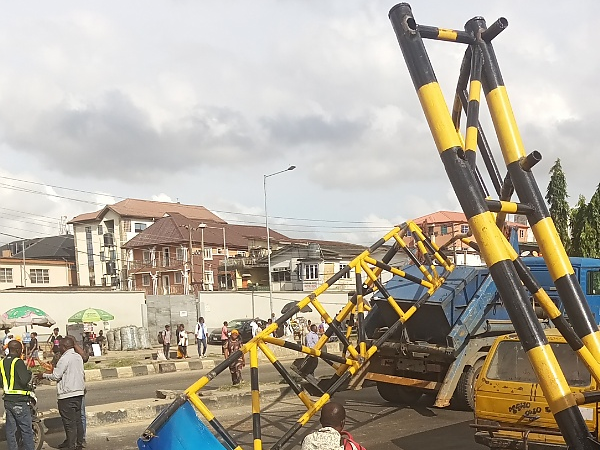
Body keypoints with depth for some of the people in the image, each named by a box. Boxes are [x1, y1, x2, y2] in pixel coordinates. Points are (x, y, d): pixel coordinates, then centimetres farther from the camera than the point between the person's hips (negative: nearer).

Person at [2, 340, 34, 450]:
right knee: (26, 429, -1)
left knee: (10, 429, 11)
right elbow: (24, 380, -22)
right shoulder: (18, 362, -15)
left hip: (7, 400, 8)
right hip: (19, 400, -8)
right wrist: (29, 373, -4)